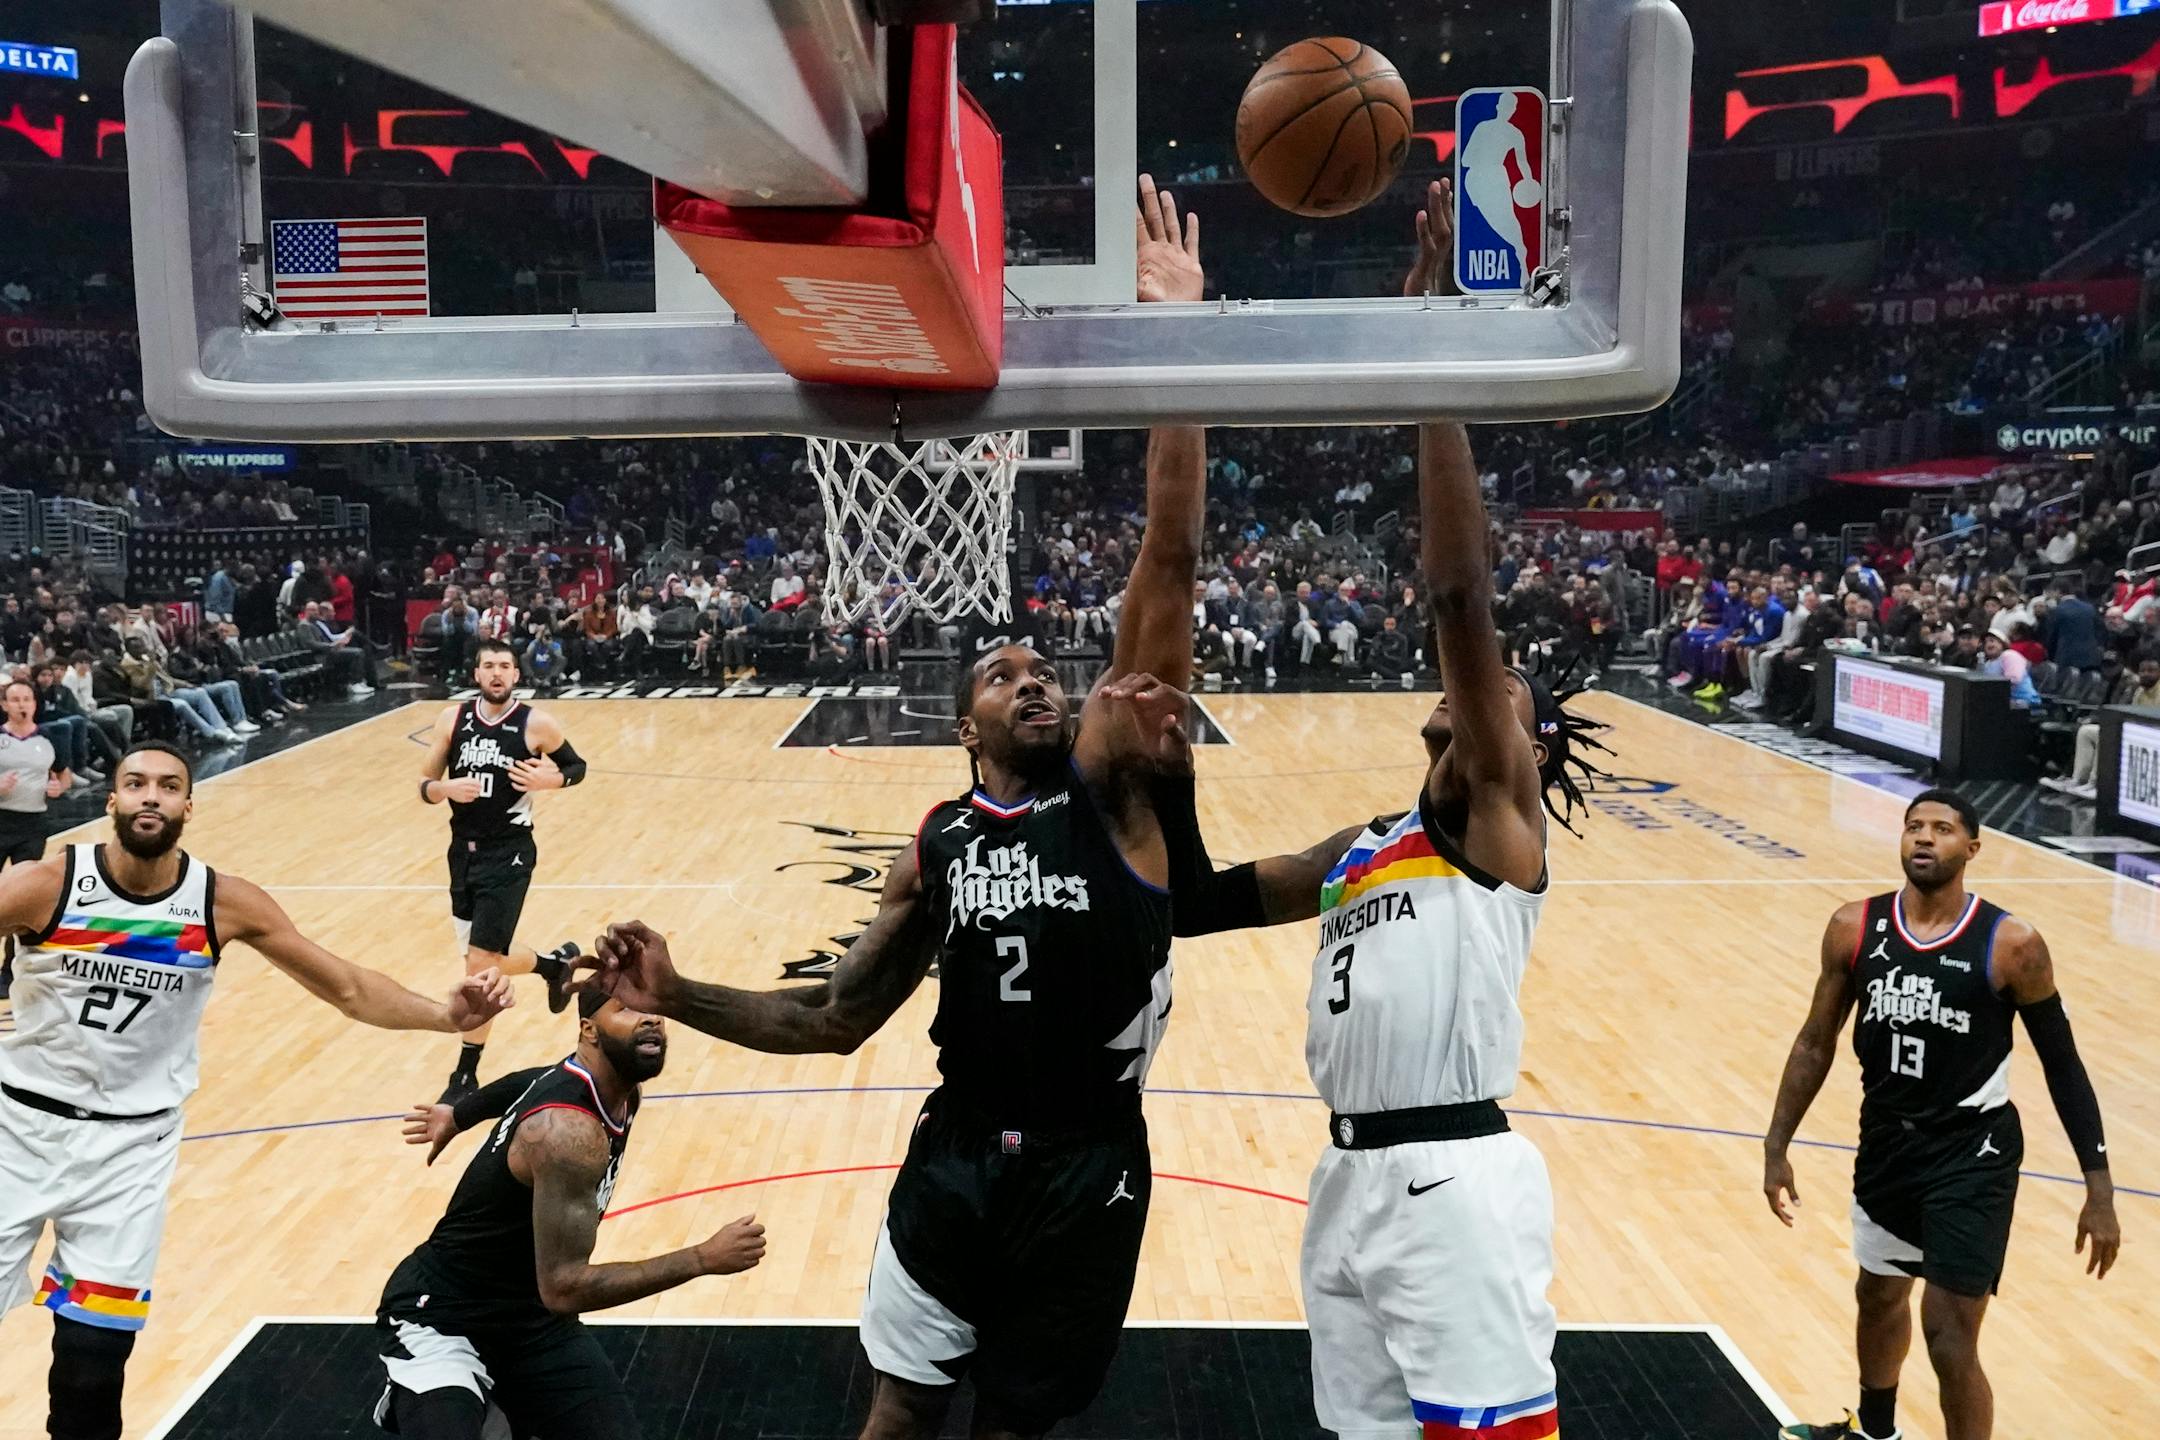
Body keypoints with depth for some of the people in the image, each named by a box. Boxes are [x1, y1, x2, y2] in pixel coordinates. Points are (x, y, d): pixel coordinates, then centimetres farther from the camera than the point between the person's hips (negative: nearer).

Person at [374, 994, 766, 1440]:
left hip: (532, 1314, 8)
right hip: (441, 1317, -8)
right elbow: (564, 1287, -32)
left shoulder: (613, 1085, -4)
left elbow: (524, 1083, 17)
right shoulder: (568, 1131, -31)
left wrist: (455, 1115, 35)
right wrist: (704, 1258, -29)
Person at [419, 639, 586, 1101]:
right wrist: (447, 788, -19)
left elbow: (577, 766, 6)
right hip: (464, 850, 5)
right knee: (488, 961, 16)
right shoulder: (453, 719, 0)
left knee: (480, 965, -9)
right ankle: (554, 963, 47)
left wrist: (551, 780, -15)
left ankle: (466, 1074, 5)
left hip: (509, 853, -5)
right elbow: (425, 786, 4)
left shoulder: (536, 724, -9)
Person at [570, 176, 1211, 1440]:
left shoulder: (1115, 782, -9)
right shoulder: (938, 846, 1)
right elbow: (833, 1020, 8)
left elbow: (1170, 566, -20)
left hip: (1087, 1171, -2)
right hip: (955, 1158, 2)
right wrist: (679, 998, -7)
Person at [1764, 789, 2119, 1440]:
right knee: (1879, 1296, 25)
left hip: (1973, 1155, -4)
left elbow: (2062, 1065, -6)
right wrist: (1777, 1147, 3)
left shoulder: (2012, 945, -16)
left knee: (1950, 1341, -6)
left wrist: (2099, 1189, -7)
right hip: (1886, 1143, 5)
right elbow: (1816, 1043, 3)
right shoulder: (1854, 928, -7)